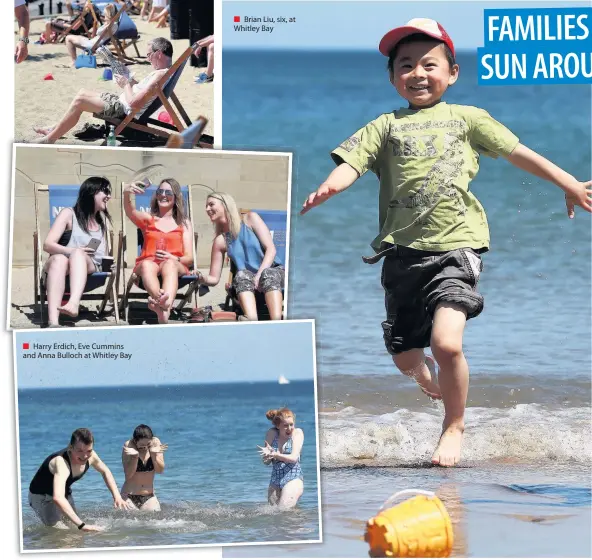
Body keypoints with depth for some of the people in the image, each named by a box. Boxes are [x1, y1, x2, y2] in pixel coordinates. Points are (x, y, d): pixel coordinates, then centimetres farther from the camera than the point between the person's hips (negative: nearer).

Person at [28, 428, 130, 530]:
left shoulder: (90, 456, -18)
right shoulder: (62, 463, -41)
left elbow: (105, 472, 8)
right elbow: (58, 498, -56)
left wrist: (117, 497, -5)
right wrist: (82, 525, -62)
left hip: (65, 495, 7)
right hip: (42, 497, -7)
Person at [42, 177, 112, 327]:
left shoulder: (102, 221, 23)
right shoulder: (69, 214, 9)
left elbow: (102, 254, 24)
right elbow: (48, 244, -2)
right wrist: (71, 250, -20)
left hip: (89, 268, 2)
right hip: (60, 264, -2)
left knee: (79, 254, -34)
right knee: (59, 258, -39)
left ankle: (74, 303, -64)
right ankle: (53, 322, -59)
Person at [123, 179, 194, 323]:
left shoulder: (184, 224, 21)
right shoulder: (147, 219, 21)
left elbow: (189, 258, 10)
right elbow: (130, 211, -4)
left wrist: (173, 259, -14)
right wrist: (126, 194, -28)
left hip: (175, 265, 0)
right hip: (149, 264, 0)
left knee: (169, 264, -39)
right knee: (147, 264, -38)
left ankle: (164, 306, -67)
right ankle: (162, 302, -66)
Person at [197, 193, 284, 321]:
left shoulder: (250, 219, 5)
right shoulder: (220, 241, 11)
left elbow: (271, 249, -5)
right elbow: (214, 279, 8)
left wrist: (259, 275, -21)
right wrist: (201, 278, -17)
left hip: (275, 271, -1)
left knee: (268, 274, -36)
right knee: (242, 275, -32)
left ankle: (276, 324, -60)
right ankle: (252, 324, -59)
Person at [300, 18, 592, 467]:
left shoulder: (466, 119, 11)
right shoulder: (386, 126, 12)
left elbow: (518, 153, 15)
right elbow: (351, 163, -2)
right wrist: (328, 187, -24)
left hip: (456, 248, -2)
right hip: (403, 251, 3)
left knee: (446, 342, -21)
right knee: (405, 356, 9)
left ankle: (454, 426, 3)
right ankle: (433, 381, 48)